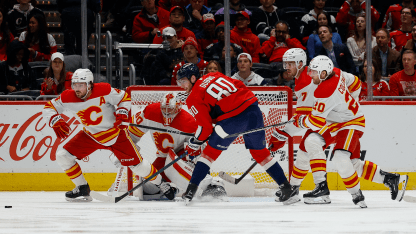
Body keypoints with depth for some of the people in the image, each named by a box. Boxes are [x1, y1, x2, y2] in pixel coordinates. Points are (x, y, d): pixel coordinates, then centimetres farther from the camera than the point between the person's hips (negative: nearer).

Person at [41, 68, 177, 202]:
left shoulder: (104, 91, -25)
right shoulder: (68, 98, -18)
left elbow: (124, 98, -10)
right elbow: (48, 109, -9)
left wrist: (122, 113, -27)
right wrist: (56, 122, -27)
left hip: (115, 133, -3)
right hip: (91, 136, 3)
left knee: (136, 164, -3)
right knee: (63, 157, -9)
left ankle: (160, 183, 21)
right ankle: (82, 189, 5)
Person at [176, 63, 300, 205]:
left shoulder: (194, 98, 4)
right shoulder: (214, 76, 22)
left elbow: (205, 127, -2)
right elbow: (240, 86, 22)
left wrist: (195, 143, 13)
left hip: (233, 118, -6)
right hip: (252, 107, 6)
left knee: (211, 151, 8)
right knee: (260, 152, 21)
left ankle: (190, 191, 4)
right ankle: (288, 190, 20)